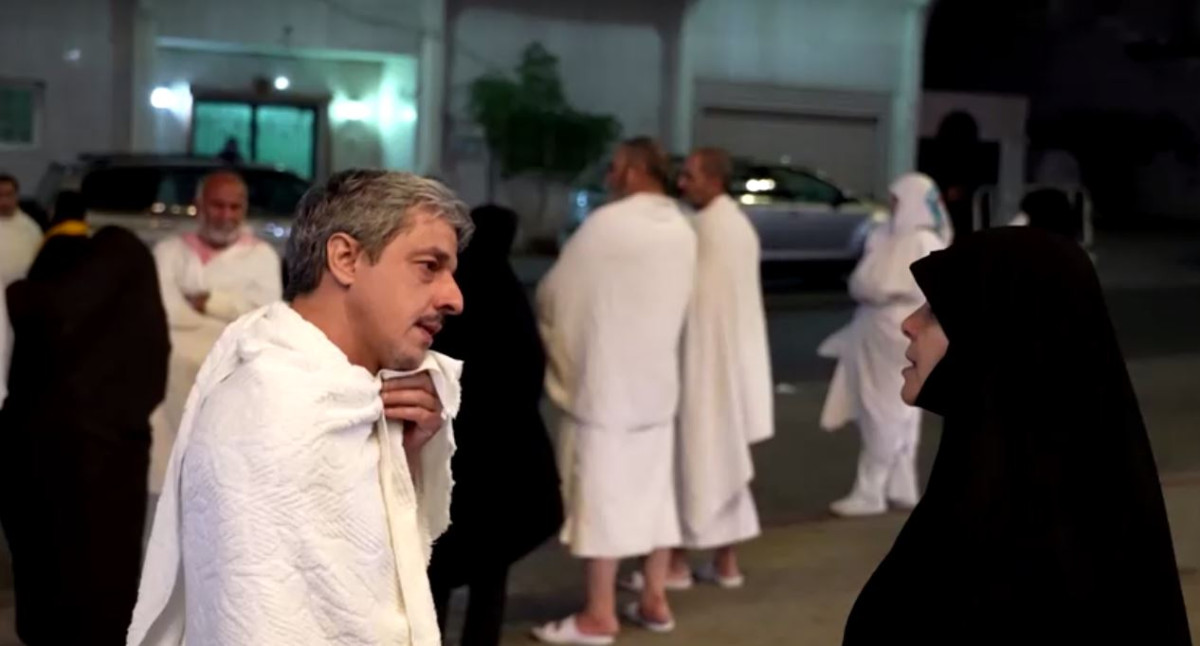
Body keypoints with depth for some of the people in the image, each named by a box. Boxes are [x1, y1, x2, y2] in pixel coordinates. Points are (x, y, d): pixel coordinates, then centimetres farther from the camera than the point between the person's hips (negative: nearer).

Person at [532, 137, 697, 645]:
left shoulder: (606, 225, -15)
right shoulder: (683, 232, 5)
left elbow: (556, 293, -6)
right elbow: (674, 303, 11)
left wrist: (549, 324, 14)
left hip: (604, 381, -7)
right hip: (656, 380, 7)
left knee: (601, 495, -1)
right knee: (653, 492, 13)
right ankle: (654, 601, 20)